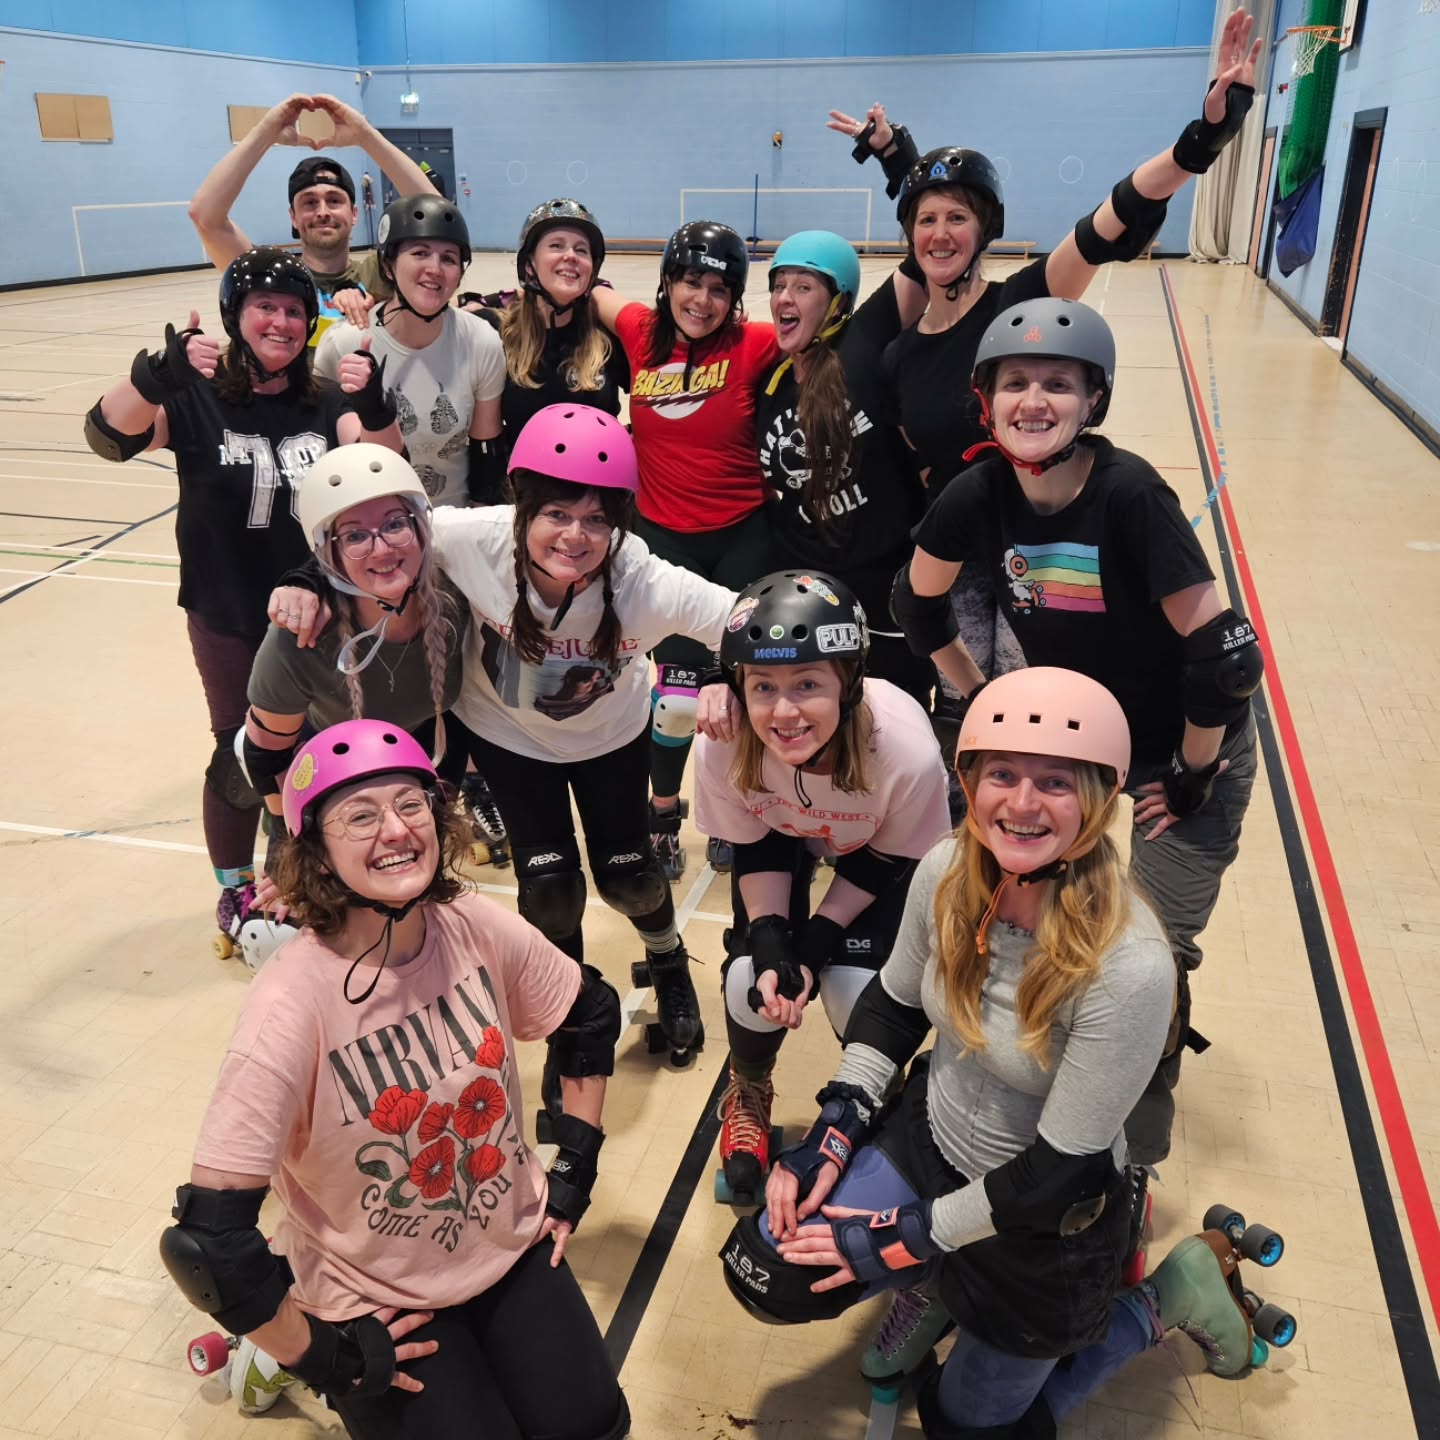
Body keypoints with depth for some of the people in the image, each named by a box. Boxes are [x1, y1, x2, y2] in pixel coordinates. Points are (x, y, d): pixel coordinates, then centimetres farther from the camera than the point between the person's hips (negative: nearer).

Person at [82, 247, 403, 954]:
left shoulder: (324, 402, -2)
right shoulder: (194, 396, -11)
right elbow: (110, 436, -26)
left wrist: (373, 405, -39)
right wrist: (155, 372, -45)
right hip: (228, 617, -2)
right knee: (243, 757, 9)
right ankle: (235, 890, 32)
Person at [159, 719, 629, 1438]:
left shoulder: (478, 928, -16)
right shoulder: (294, 1002, -29)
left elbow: (592, 1016, 4)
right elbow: (207, 1237, -27)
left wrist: (575, 1168, 4)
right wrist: (317, 1356, -15)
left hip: (513, 1245, 4)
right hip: (376, 1301, -3)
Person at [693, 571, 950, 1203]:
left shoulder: (907, 752, -41)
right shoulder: (721, 747, -37)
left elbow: (891, 860, -19)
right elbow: (753, 847, -15)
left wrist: (816, 942, -19)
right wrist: (770, 942, -24)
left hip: (878, 848, -1)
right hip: (781, 835, 1)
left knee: (856, 985, -15)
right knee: (753, 978, -12)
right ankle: (748, 1096, 23)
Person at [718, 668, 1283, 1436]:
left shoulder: (1129, 967, -35)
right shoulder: (947, 870, -18)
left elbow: (1062, 1166, -24)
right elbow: (893, 1005, 1)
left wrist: (913, 1237, -17)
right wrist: (832, 1132, -6)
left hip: (1046, 1219, -4)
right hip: (928, 1138, 5)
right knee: (768, 1273, -6)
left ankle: (1162, 1299, 28)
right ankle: (945, 1287, 20)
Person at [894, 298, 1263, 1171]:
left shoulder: (1130, 495, -30)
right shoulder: (981, 495, -16)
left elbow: (1226, 655, -27)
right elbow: (918, 605, 3)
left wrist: (1192, 774, -15)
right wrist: (981, 701, 6)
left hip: (1185, 744, -4)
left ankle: (1134, 1163, 23)